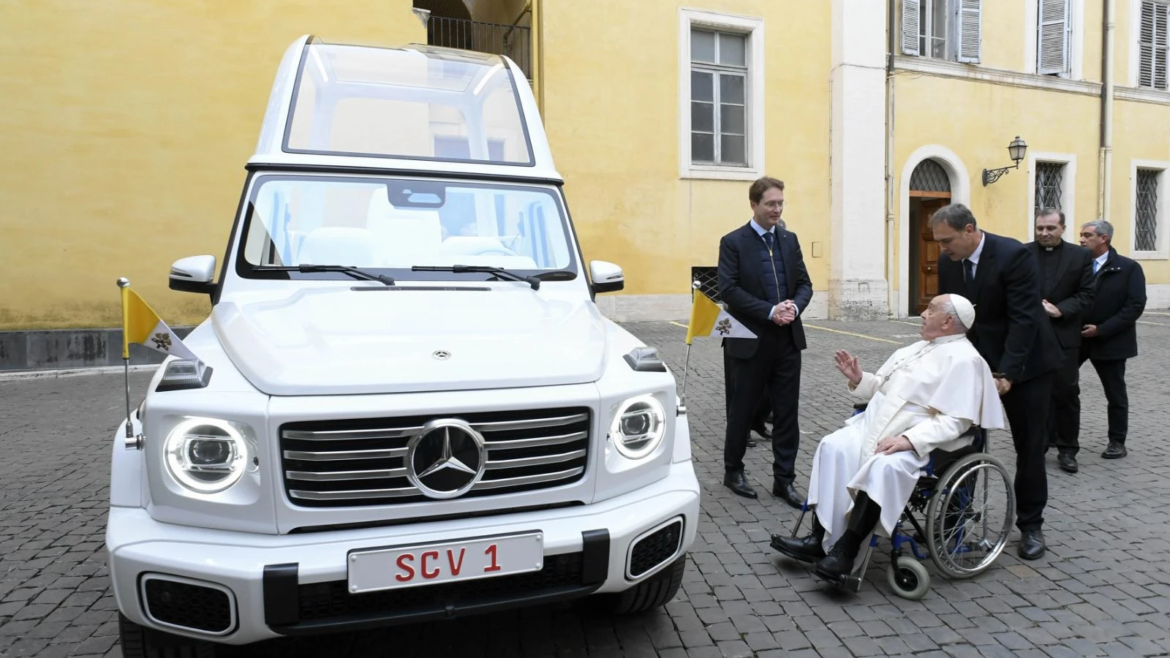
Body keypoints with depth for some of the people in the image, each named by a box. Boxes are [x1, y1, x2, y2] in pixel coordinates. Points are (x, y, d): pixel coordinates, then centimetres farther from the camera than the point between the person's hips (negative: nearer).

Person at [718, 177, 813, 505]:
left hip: (788, 339, 4)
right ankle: (733, 471, 27)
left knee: (786, 413, 7)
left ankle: (784, 479, 18)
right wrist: (770, 311, -20)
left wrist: (795, 306, -12)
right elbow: (729, 290, -14)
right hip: (752, 341, -4)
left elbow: (805, 283, 10)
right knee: (742, 410, 10)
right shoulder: (733, 242, -5)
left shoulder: (790, 240, 10)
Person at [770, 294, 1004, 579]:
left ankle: (845, 551, -26)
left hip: (921, 441, -8)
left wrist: (909, 439, -27)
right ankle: (819, 539, -15)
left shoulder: (964, 360, -8)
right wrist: (859, 379, 4)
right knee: (833, 447, -15)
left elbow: (955, 420, -17)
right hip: (877, 424, 8)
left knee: (883, 467, -35)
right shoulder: (918, 348, 19)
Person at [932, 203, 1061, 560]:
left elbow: (1024, 318, -24)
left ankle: (1030, 525, 19)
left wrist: (1006, 373, -29)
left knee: (1029, 446, 5)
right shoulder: (948, 261, -3)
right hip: (975, 361, 4)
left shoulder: (1014, 255, -21)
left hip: (1024, 363, -4)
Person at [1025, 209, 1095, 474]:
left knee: (1066, 392, 4)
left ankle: (1067, 449, 15)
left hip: (1064, 336, 0)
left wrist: (1060, 310, -14)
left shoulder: (1081, 256, 3)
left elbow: (1086, 295, 0)